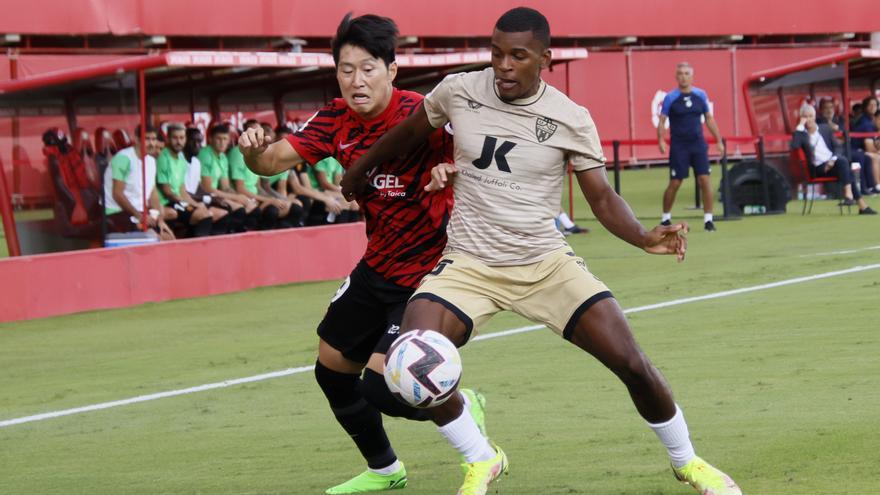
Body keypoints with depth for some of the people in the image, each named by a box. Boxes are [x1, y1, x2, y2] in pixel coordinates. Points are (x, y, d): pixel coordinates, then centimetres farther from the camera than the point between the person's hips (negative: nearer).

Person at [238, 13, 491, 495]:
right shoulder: (337, 121, -3)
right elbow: (276, 159, -5)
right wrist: (253, 152, -27)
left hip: (426, 270, -8)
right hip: (377, 268, 8)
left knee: (380, 386, -17)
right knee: (332, 369, 18)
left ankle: (463, 409, 13)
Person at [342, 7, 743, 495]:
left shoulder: (571, 119, -7)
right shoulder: (458, 91, -4)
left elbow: (603, 197, -5)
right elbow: (406, 133, 15)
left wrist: (645, 237, -25)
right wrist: (357, 172, 30)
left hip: (546, 264, -1)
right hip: (467, 266, 1)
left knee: (631, 363, -13)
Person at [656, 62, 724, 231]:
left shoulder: (701, 95, 5)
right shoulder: (670, 98, -4)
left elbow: (709, 119, 13)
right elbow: (662, 121, -4)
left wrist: (719, 140, 10)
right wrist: (661, 140, -20)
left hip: (698, 144, 2)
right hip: (678, 147, -2)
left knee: (705, 180, -8)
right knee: (675, 184, -1)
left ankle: (708, 219, -3)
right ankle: (665, 218, 16)